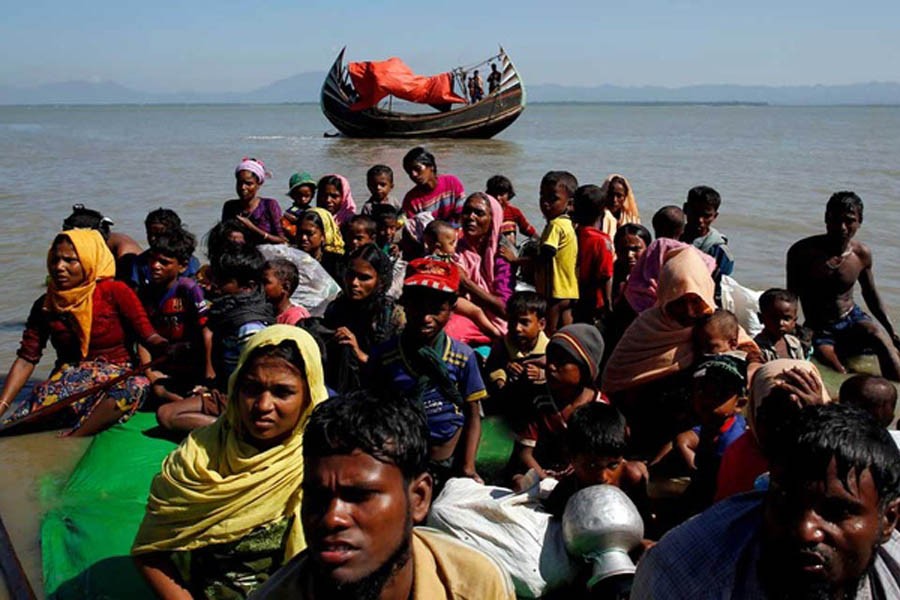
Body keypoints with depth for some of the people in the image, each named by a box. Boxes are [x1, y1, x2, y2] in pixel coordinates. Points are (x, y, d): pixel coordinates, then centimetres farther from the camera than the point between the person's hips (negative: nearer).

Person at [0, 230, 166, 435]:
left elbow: (148, 335, -11)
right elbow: (26, 359, 2)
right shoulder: (45, 305, 5)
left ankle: (70, 439, -38)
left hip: (116, 377, -2)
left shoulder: (115, 293, -5)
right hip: (68, 378, 3)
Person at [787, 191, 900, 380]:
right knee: (841, 376, -27)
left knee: (882, 338, -30)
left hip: (852, 319, 2)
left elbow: (870, 294, 14)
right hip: (820, 330, -2)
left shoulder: (862, 254, -2)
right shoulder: (802, 252, -13)